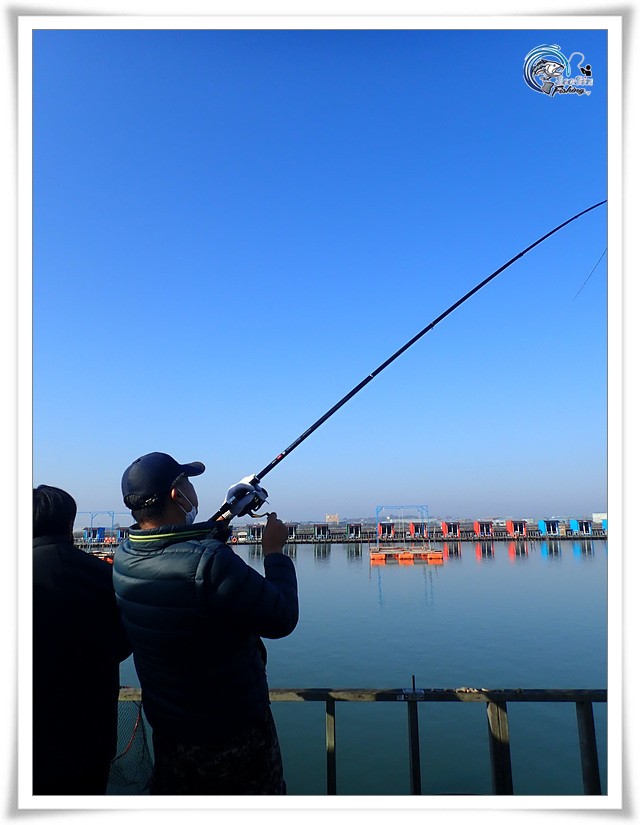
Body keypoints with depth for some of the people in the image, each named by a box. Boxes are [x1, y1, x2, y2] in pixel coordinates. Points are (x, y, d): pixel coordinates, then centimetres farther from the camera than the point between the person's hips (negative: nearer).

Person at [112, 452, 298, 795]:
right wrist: (275, 552, -12)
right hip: (235, 734, -6)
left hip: (166, 728, 6)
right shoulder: (210, 562, -33)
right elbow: (282, 619, -23)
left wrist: (215, 530, 12)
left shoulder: (123, 557, -10)